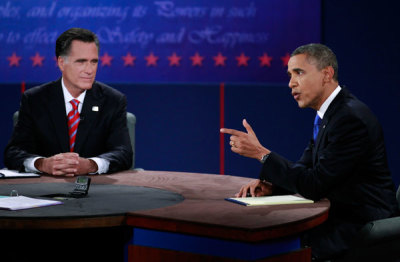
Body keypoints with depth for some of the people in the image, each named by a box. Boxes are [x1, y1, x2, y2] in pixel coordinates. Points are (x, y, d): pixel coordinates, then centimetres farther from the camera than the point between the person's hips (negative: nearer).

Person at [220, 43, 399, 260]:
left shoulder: (351, 118, -21)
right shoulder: (330, 114, 11)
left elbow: (315, 186, -22)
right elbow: (305, 168, 15)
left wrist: (261, 153, -18)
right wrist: (270, 184, -5)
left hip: (362, 229, -9)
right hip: (340, 216, 9)